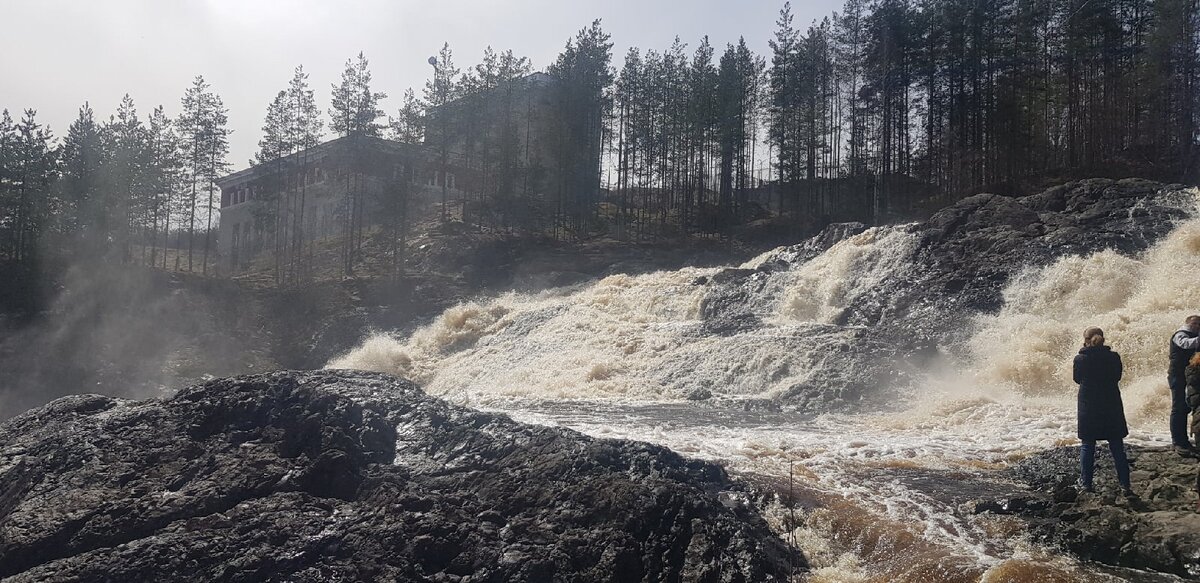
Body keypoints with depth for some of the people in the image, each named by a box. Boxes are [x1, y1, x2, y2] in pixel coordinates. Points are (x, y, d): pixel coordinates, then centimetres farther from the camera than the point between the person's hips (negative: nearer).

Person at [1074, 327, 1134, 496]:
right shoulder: (1114, 357, -7)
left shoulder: (1080, 359, -10)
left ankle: (1085, 482, 11)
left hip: (1088, 407, -1)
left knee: (1087, 445, 10)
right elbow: (1117, 376, 7)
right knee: (1117, 447, 8)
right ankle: (1125, 485, 8)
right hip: (1112, 407, 1)